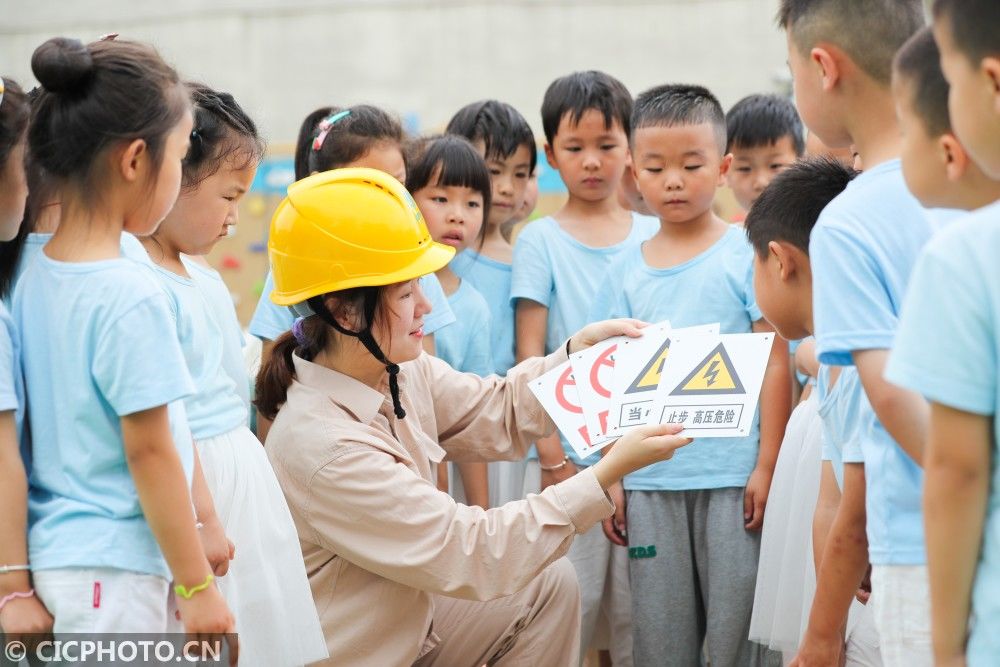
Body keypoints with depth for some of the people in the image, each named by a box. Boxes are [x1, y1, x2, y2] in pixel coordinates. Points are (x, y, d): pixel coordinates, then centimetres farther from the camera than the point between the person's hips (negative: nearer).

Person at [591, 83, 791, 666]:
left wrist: (767, 467, -8)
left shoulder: (747, 254, -1)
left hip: (732, 477, -3)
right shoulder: (627, 271, 9)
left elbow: (775, 365, -3)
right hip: (651, 481, 3)